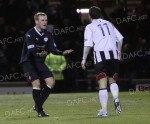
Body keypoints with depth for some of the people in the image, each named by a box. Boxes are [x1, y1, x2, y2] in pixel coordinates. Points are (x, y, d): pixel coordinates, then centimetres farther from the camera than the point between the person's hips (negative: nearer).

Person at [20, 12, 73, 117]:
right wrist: (40, 52, -46)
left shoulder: (48, 35, 3)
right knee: (36, 83, -19)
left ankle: (38, 105, 8)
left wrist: (62, 53, -18)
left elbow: (53, 49, 0)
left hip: (40, 62, 7)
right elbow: (31, 50, -28)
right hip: (28, 61, -7)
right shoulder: (30, 34, -16)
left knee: (51, 81, -5)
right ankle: (40, 110, -9)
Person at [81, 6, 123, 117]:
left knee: (102, 84, -4)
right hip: (113, 54, 4)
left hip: (100, 54, -4)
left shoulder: (90, 27, 6)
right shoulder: (108, 24, 19)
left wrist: (84, 59, 4)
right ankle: (116, 99, -11)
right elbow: (120, 38, 16)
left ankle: (104, 110, -11)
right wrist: (118, 52, 27)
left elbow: (87, 45, -3)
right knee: (112, 80, 18)